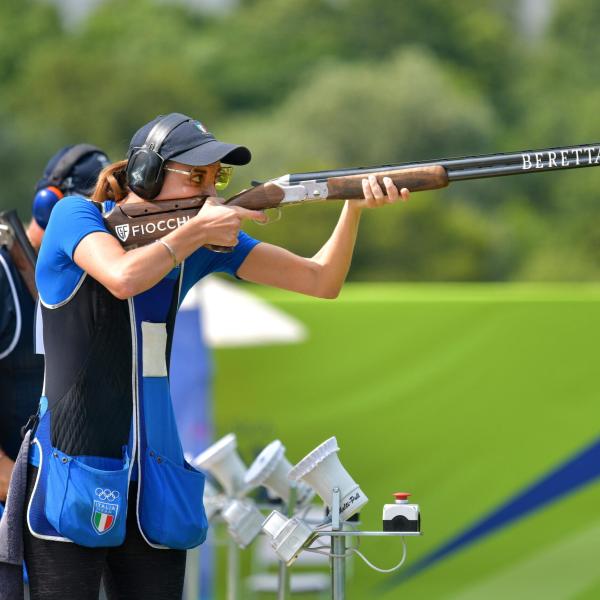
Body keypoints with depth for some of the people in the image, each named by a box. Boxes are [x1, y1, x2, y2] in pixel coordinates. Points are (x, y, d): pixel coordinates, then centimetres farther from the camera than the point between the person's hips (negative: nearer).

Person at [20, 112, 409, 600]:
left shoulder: (202, 241, 9)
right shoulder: (77, 216, -5)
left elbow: (321, 280, 7)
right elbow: (123, 277, -27)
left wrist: (356, 206, -9)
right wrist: (197, 231, -13)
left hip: (155, 483, 6)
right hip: (71, 475, -6)